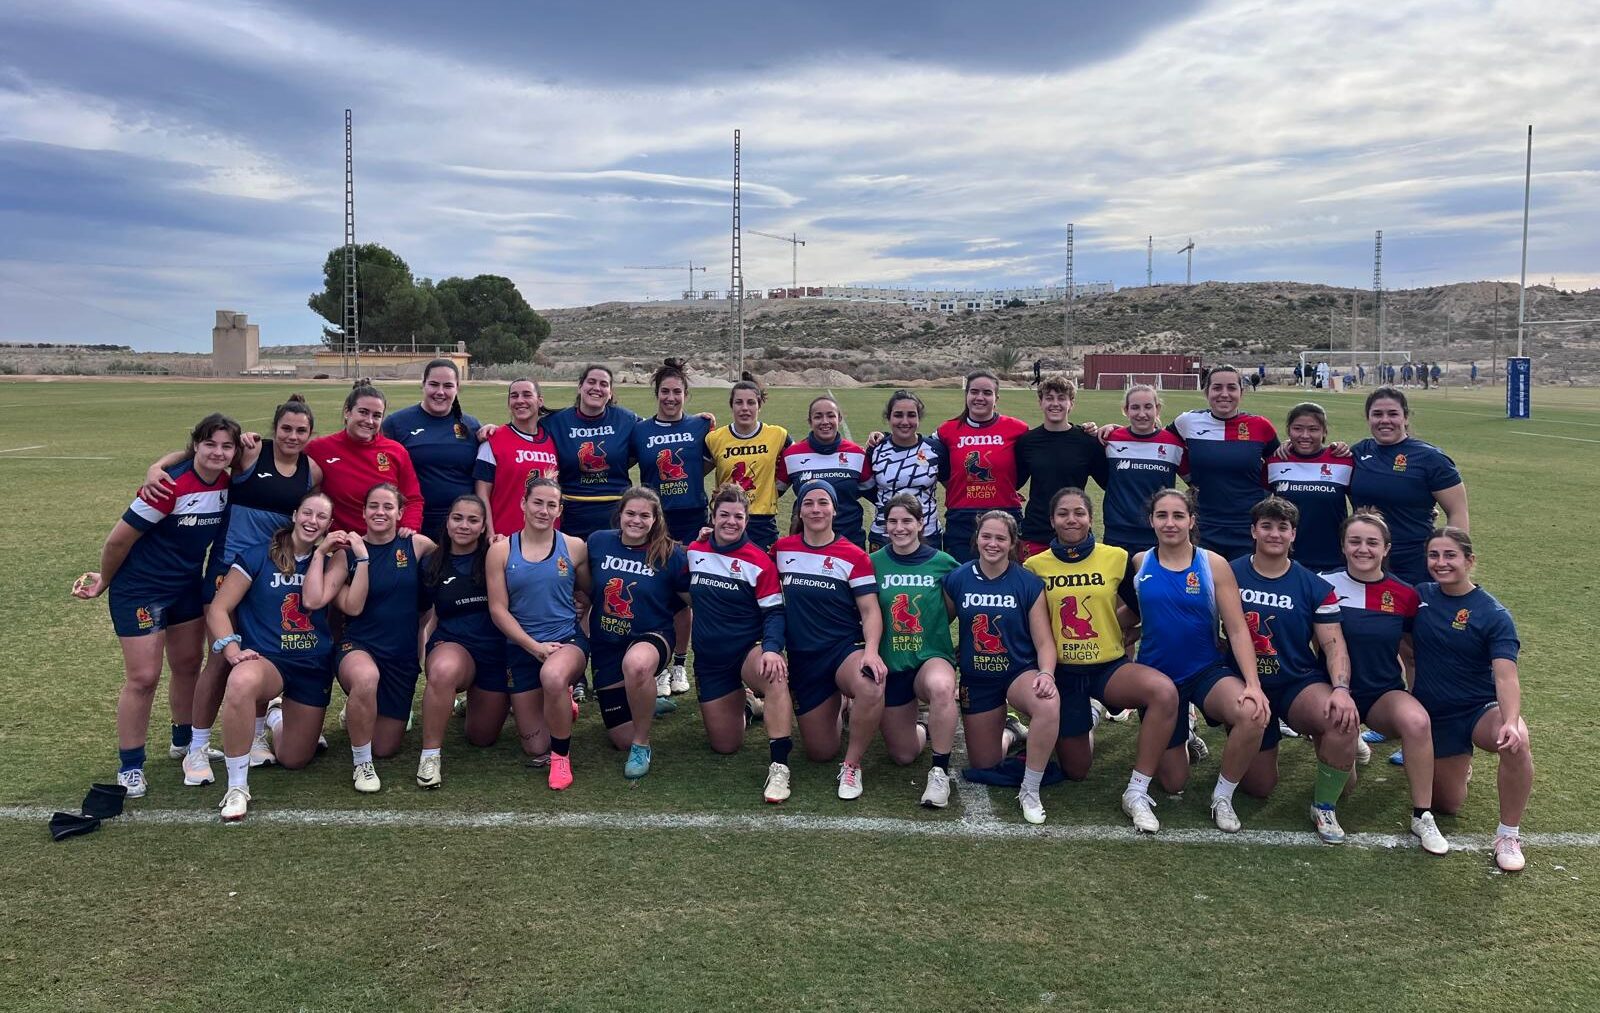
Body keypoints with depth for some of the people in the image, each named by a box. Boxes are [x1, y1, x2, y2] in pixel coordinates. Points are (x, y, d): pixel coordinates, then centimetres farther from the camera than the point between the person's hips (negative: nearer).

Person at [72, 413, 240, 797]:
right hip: (140, 589, -7)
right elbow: (119, 538, -17)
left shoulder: (226, 484, -6)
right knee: (143, 677, -3)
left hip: (188, 587, 7)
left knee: (188, 665, 16)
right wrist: (104, 581, -3)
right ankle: (129, 766, 11)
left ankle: (184, 741, 36)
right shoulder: (171, 486, -27)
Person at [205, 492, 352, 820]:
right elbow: (217, 609, -8)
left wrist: (320, 552, -10)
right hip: (266, 659, -3)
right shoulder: (258, 557, -5)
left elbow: (314, 600, -16)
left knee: (294, 760, 10)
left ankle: (278, 716, 47)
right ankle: (237, 788, -28)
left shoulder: (330, 561, 3)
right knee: (242, 681, -43)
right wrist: (233, 651, -23)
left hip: (313, 668, 4)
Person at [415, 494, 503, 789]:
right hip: (453, 644, -1)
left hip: (496, 653, 1)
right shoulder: (432, 564, 3)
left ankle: (472, 701, 49)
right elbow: (421, 614, 12)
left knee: (482, 736, 13)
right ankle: (430, 754, -26)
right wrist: (420, 656, 4)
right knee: (444, 670, -41)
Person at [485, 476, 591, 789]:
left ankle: (562, 755, -16)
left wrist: (574, 605, -4)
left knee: (553, 676, -42)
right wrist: (535, 646, -13)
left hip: (568, 640, -2)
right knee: (536, 751, 5)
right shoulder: (501, 551, -2)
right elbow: (498, 609, -6)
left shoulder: (574, 547, -1)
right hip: (521, 647, 2)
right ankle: (560, 705, 40)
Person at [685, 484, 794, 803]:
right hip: (709, 660, 4)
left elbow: (774, 612, -10)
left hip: (749, 651, -4)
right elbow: (686, 595, 20)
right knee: (725, 745, 5)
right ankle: (741, 709, 40)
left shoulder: (759, 561, -8)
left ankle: (778, 766, -38)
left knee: (774, 674, -41)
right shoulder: (694, 551, 2)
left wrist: (771, 649, -27)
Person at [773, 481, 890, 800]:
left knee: (871, 687, -39)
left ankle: (852, 765, -17)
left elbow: (870, 610, -9)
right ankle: (833, 709, 40)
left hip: (845, 649, -3)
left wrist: (871, 651, -24)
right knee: (820, 754, 6)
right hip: (803, 658, 3)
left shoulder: (853, 555, -6)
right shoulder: (782, 549, 3)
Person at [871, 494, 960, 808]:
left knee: (940, 687, -40)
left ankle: (940, 771, -23)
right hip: (890, 664, 2)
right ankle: (926, 730, 45)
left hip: (932, 657, -2)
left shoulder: (942, 563, -5)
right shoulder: (875, 563, -3)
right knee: (902, 756, 9)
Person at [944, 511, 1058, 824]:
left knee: (1049, 705, -38)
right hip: (976, 680, 2)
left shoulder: (1029, 584, -10)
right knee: (983, 764, 10)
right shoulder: (956, 579, -5)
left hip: (1020, 672, -2)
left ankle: (1030, 791, -20)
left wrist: (1046, 673, -28)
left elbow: (1044, 642, -10)